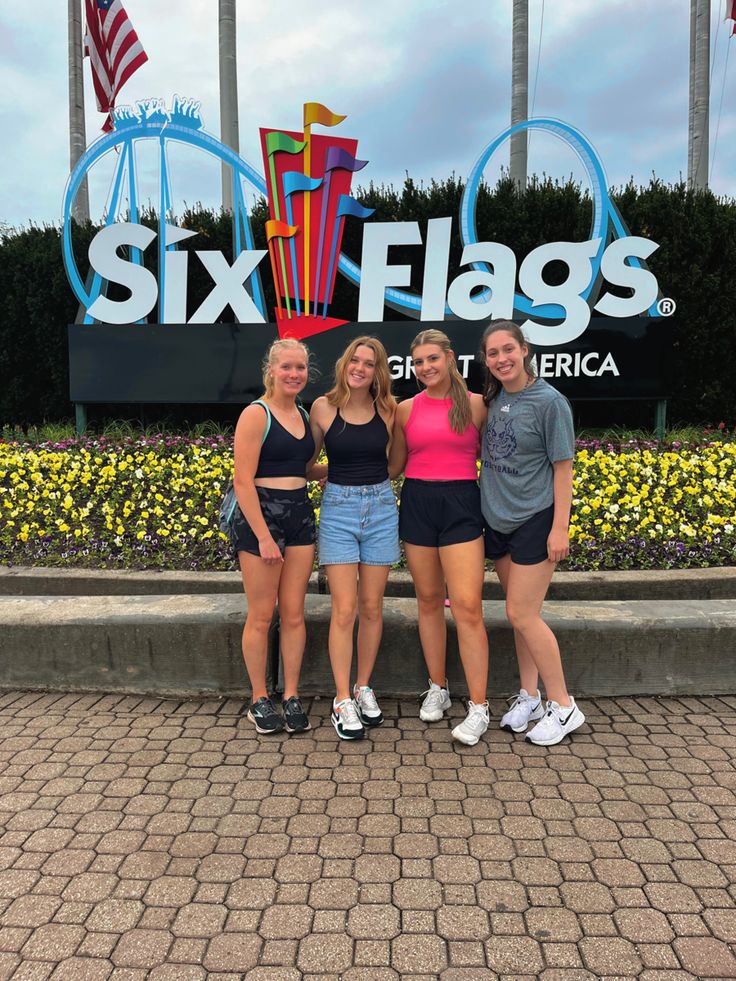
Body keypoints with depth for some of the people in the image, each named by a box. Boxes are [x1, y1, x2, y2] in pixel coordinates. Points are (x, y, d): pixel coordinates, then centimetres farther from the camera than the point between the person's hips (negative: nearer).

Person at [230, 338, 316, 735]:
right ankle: (259, 700, 19)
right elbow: (243, 480, -14)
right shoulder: (256, 414, -8)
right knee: (261, 616, 4)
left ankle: (291, 697, 21)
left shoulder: (305, 415, 12)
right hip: (260, 516, -6)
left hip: (300, 515, 6)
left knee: (293, 613, 9)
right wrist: (263, 537, -18)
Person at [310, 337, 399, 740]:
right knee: (344, 610, -4)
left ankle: (363, 689, 25)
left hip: (380, 507, 2)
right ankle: (342, 701, 9)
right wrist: (337, 473, -3)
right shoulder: (323, 407, -2)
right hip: (338, 507, -2)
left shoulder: (388, 410, 2)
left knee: (371, 607, 8)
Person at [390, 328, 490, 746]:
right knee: (429, 600, 9)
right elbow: (394, 466, 14)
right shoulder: (406, 409, 8)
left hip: (461, 503, -2)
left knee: (467, 606, -8)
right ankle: (437, 690, 25)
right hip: (417, 503, 3)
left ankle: (479, 707, 2)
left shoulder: (475, 404, 2)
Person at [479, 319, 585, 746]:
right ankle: (530, 696, 27)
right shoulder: (494, 398, 6)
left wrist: (560, 528, -14)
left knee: (522, 614, -5)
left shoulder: (549, 401, -12)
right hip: (499, 519, 6)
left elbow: (563, 467, -11)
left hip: (535, 520, -6)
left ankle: (564, 707, 10)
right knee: (520, 612, 13)